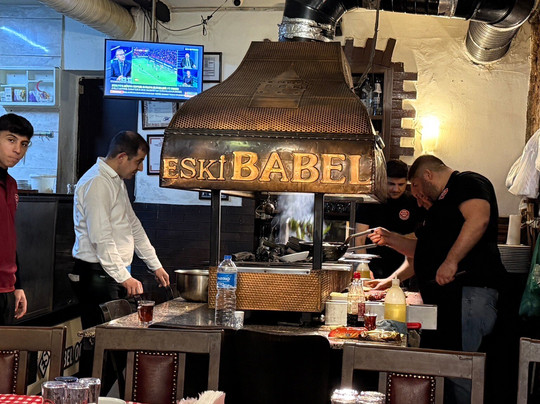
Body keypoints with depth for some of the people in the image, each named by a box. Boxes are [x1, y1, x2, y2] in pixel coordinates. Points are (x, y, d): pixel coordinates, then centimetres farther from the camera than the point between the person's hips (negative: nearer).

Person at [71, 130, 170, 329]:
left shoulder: (117, 181, 18)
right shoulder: (97, 182, -15)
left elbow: (134, 227, 24)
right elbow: (101, 239, -21)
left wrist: (155, 266, 23)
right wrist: (124, 277, -21)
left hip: (116, 273, 10)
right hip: (96, 274, -10)